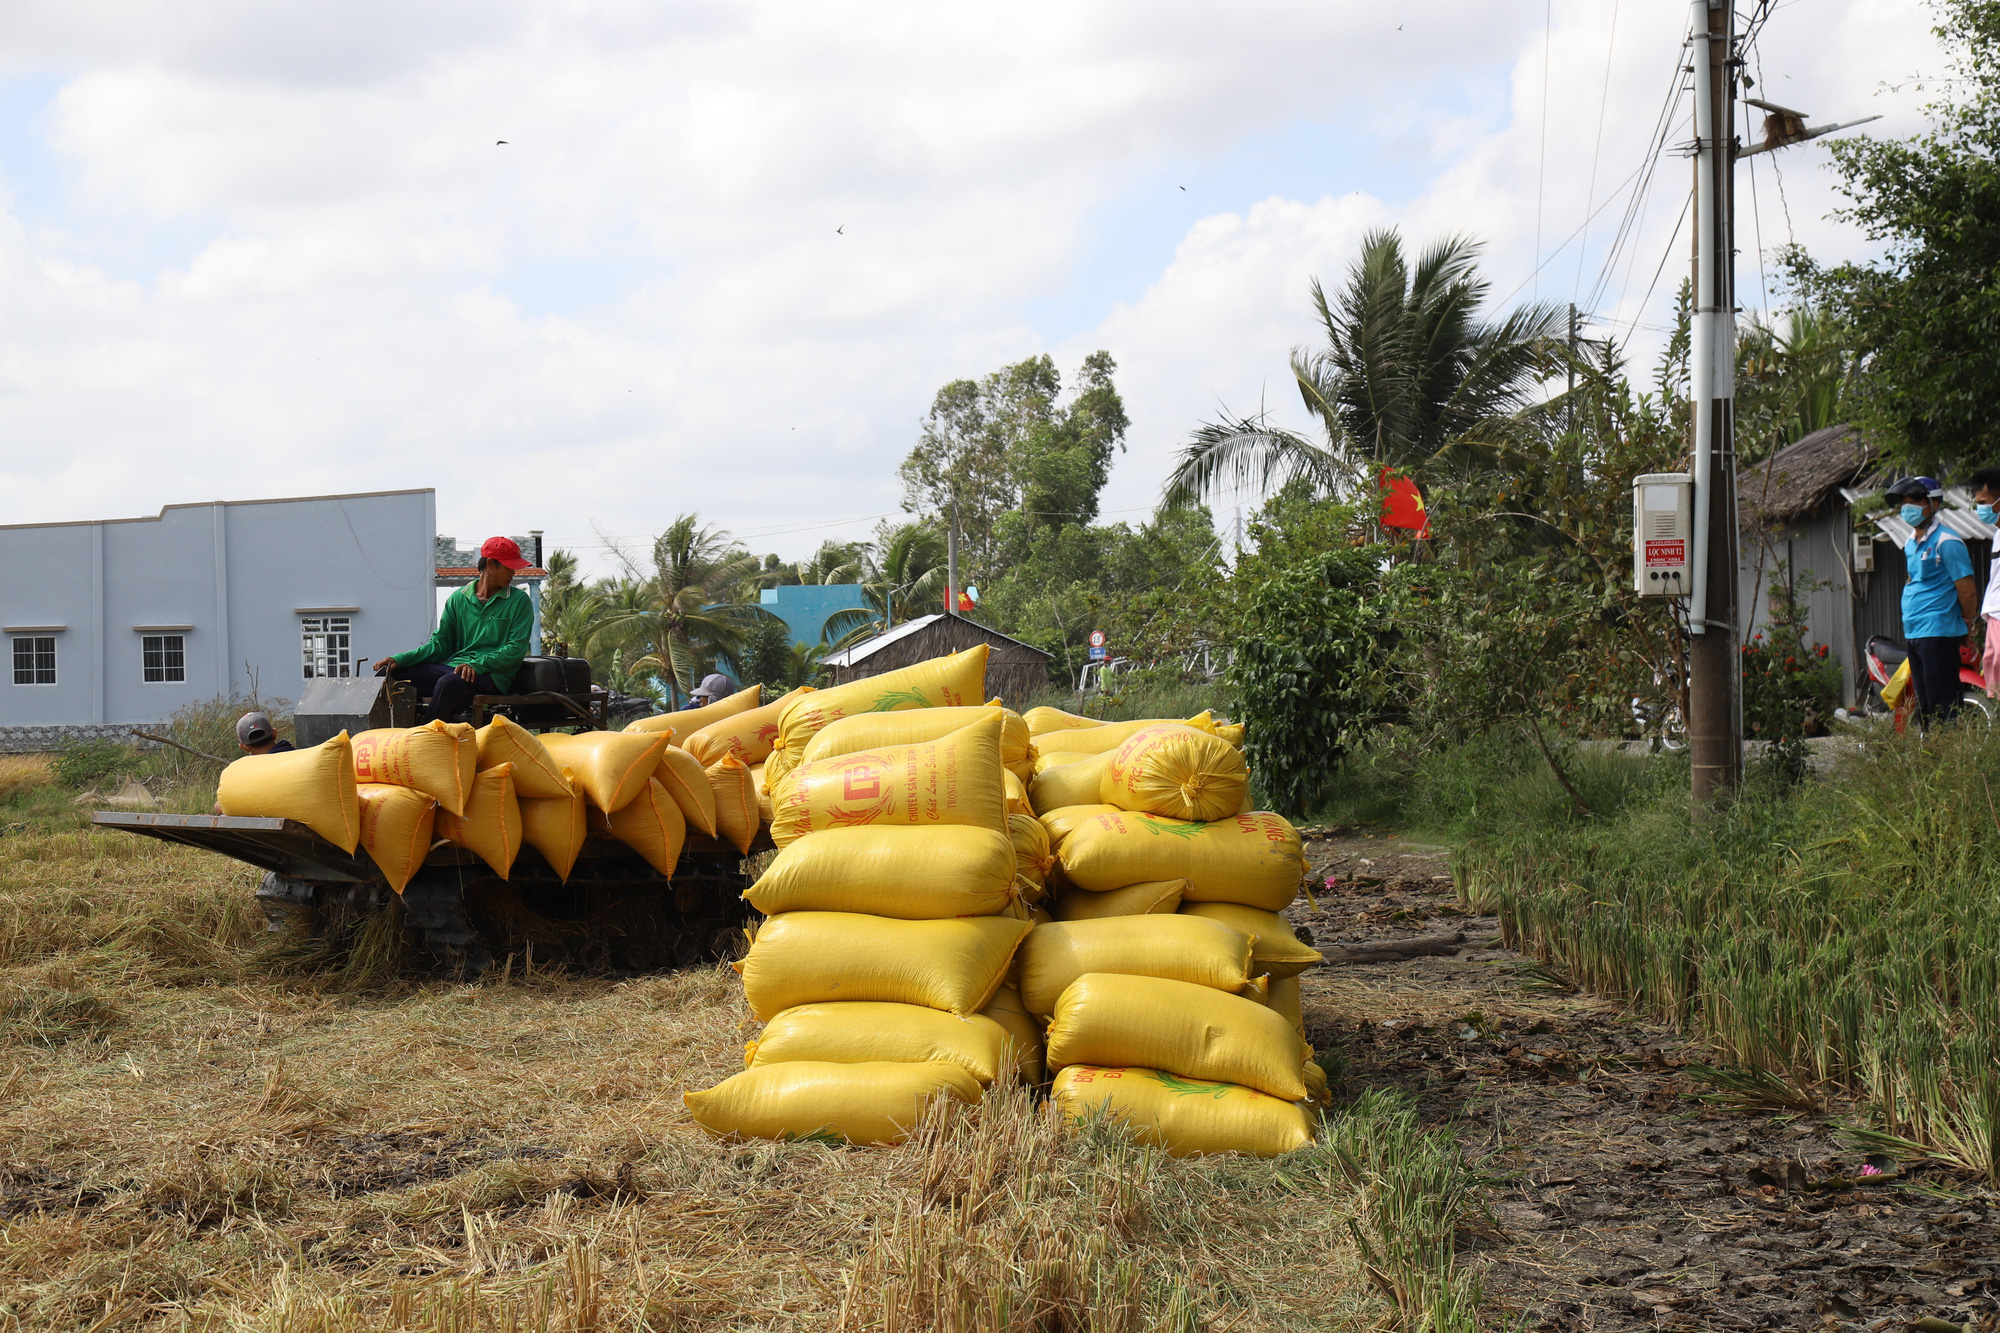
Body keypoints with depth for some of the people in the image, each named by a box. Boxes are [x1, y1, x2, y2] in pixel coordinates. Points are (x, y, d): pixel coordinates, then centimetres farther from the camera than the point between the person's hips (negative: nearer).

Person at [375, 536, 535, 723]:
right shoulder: (458, 599, 15)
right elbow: (440, 644, 14)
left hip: (492, 675, -5)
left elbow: (516, 649, -6)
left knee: (449, 682, -38)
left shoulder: (519, 601, 4)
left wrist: (477, 665, -21)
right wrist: (400, 659, -1)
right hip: (452, 665, 5)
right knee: (387, 674, -12)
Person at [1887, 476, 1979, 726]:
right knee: (1923, 705, 12)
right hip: (1913, 632, 9)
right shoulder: (1911, 543, 15)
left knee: (1941, 705, -10)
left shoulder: (1946, 542, -12)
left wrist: (1968, 622, -1)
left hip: (1939, 632, -9)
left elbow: (1966, 589, -12)